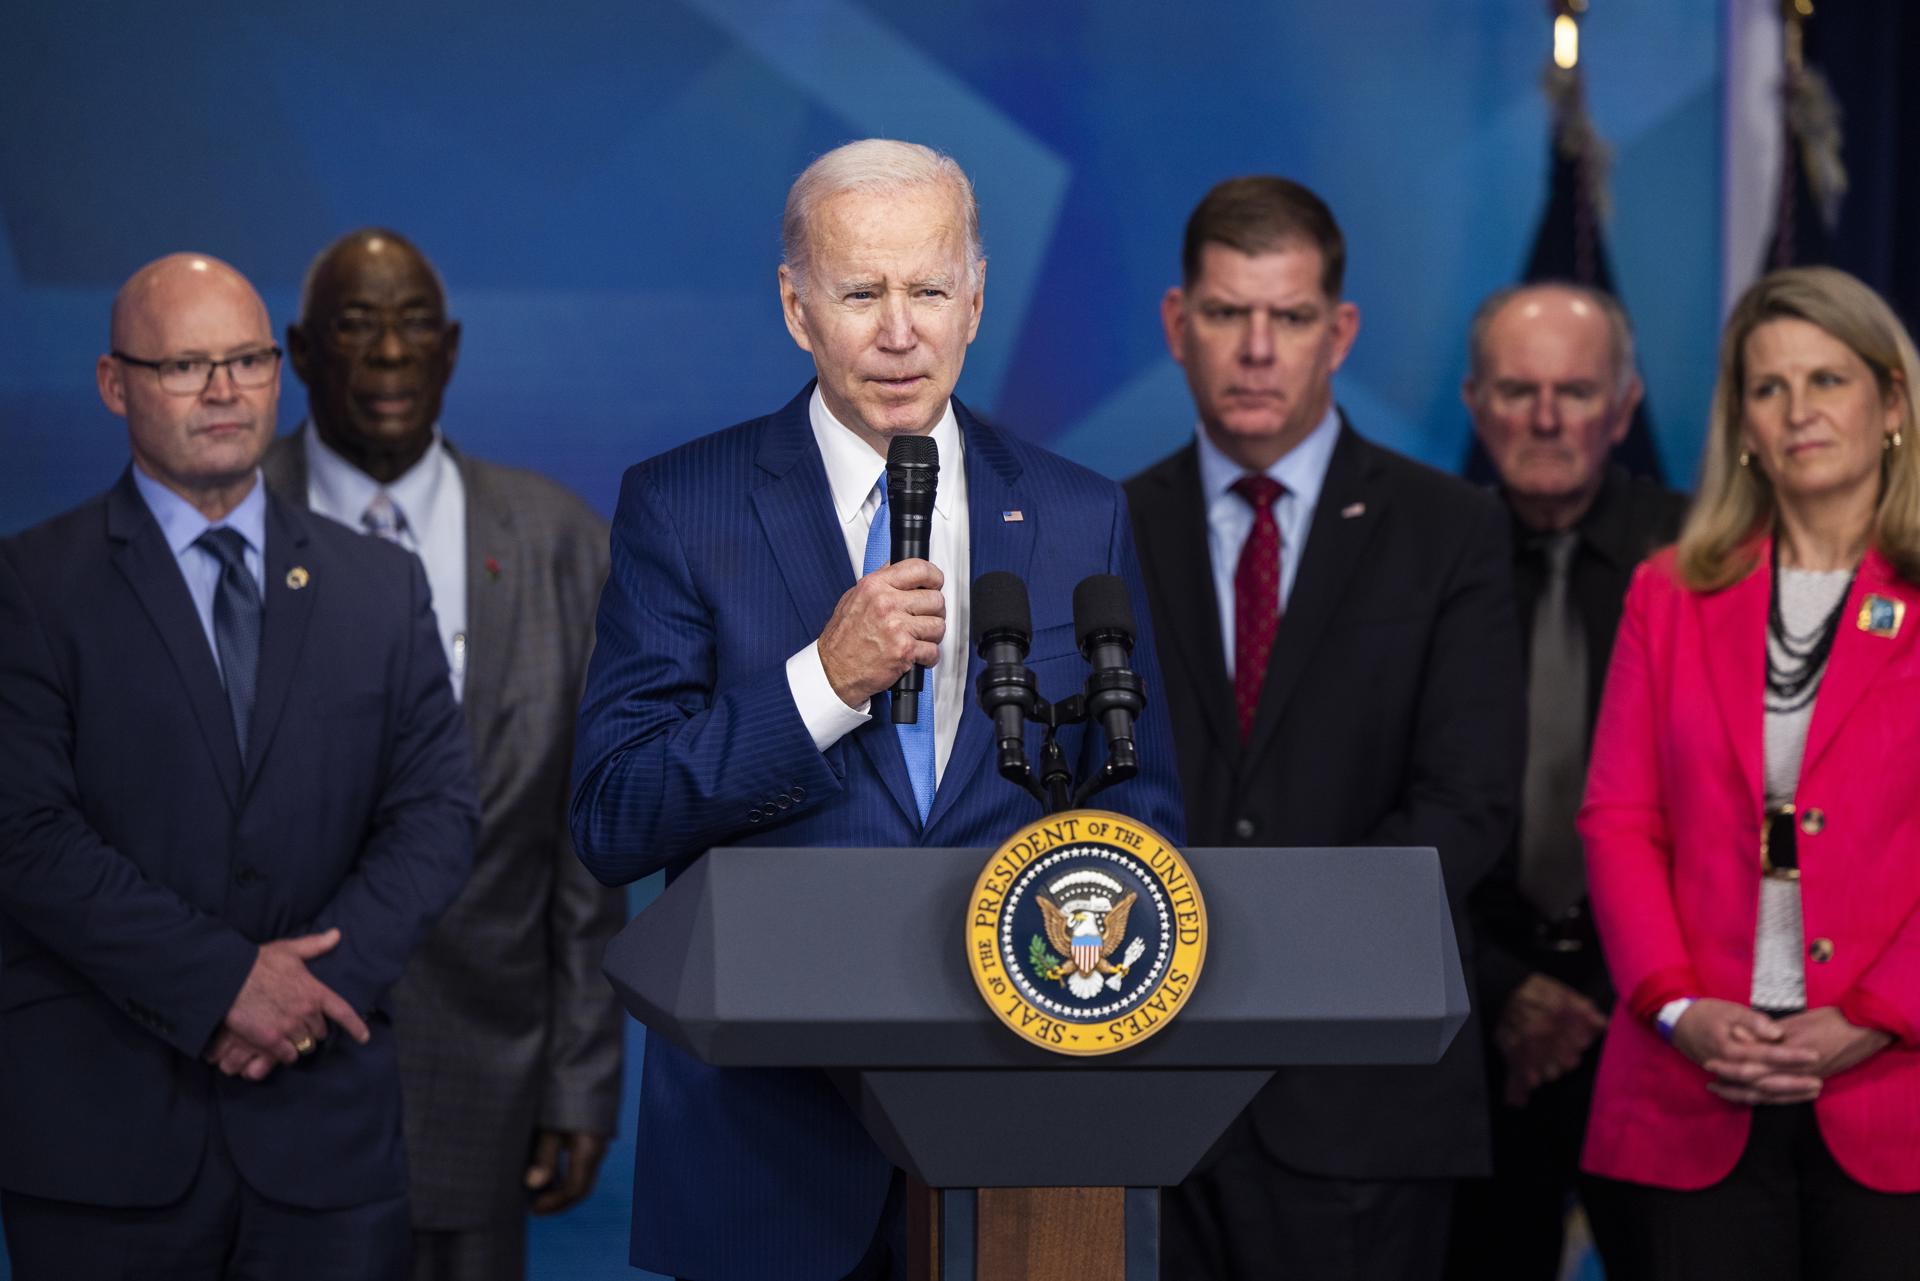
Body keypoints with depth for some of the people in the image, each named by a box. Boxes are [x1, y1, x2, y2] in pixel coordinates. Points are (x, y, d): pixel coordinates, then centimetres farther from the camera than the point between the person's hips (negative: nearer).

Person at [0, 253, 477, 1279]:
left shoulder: (381, 589, 12)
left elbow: (436, 812, 5)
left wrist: (326, 977, -11)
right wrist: (224, 981, -15)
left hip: (322, 1117, 3)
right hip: (100, 1124, -3)